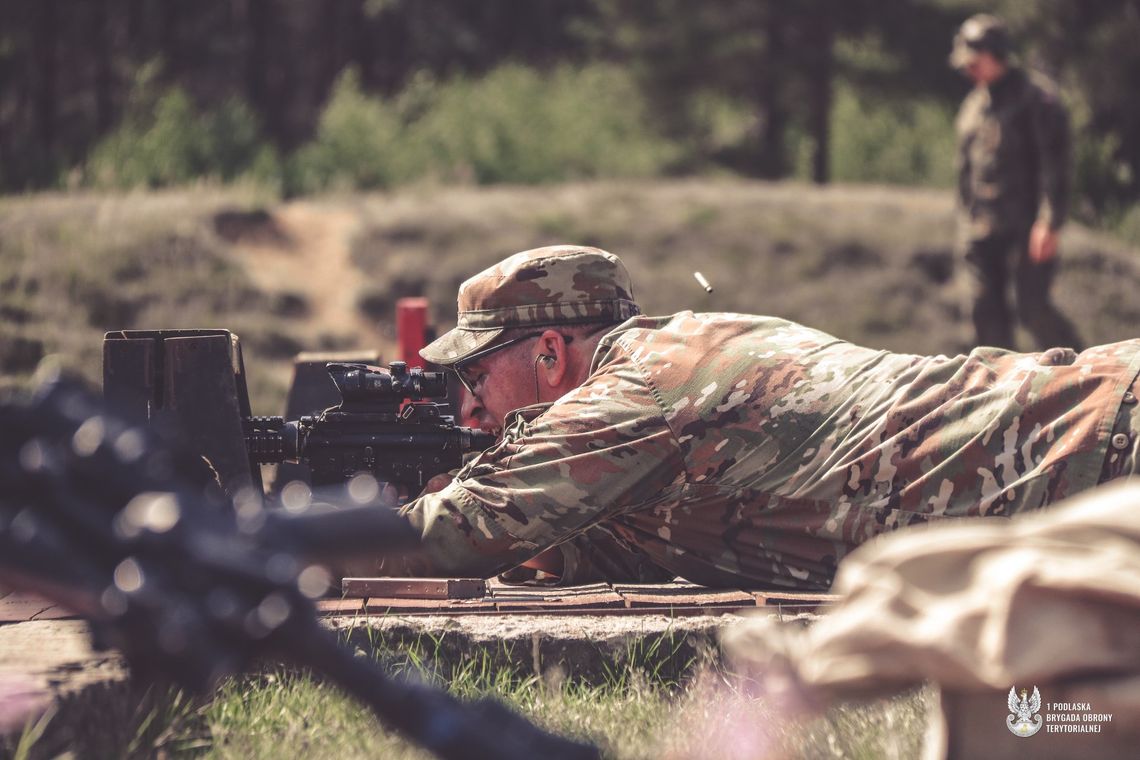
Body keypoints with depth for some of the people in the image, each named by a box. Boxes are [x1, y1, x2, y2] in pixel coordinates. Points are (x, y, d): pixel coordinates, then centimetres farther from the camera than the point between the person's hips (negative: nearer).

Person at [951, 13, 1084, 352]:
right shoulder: (973, 105, 17)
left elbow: (1054, 163, -11)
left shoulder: (1037, 98, -6)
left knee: (1033, 307, -10)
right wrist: (966, 222, 18)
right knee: (985, 310, 1)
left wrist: (1049, 222, -18)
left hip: (1025, 227, -7)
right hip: (981, 229, 7)